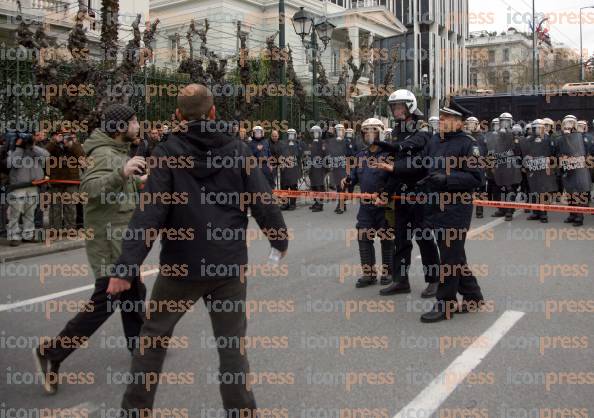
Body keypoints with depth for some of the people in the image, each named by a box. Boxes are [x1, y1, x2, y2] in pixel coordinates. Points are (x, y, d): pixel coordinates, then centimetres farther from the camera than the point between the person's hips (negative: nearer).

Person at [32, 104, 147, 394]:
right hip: (109, 240, -10)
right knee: (105, 301, -7)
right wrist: (121, 173, -48)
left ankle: (140, 343, 35)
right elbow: (89, 186, -36)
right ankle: (51, 352, 3)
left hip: (121, 237, 10)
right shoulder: (104, 154, -18)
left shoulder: (118, 151, 15)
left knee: (133, 293, 19)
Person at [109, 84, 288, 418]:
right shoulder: (238, 149, -1)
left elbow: (150, 213, -16)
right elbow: (263, 201, -2)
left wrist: (127, 265, -17)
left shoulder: (168, 152, -7)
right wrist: (280, 240, 14)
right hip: (230, 265, 1)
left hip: (181, 265, -1)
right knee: (232, 344, 11)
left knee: (154, 335, 19)